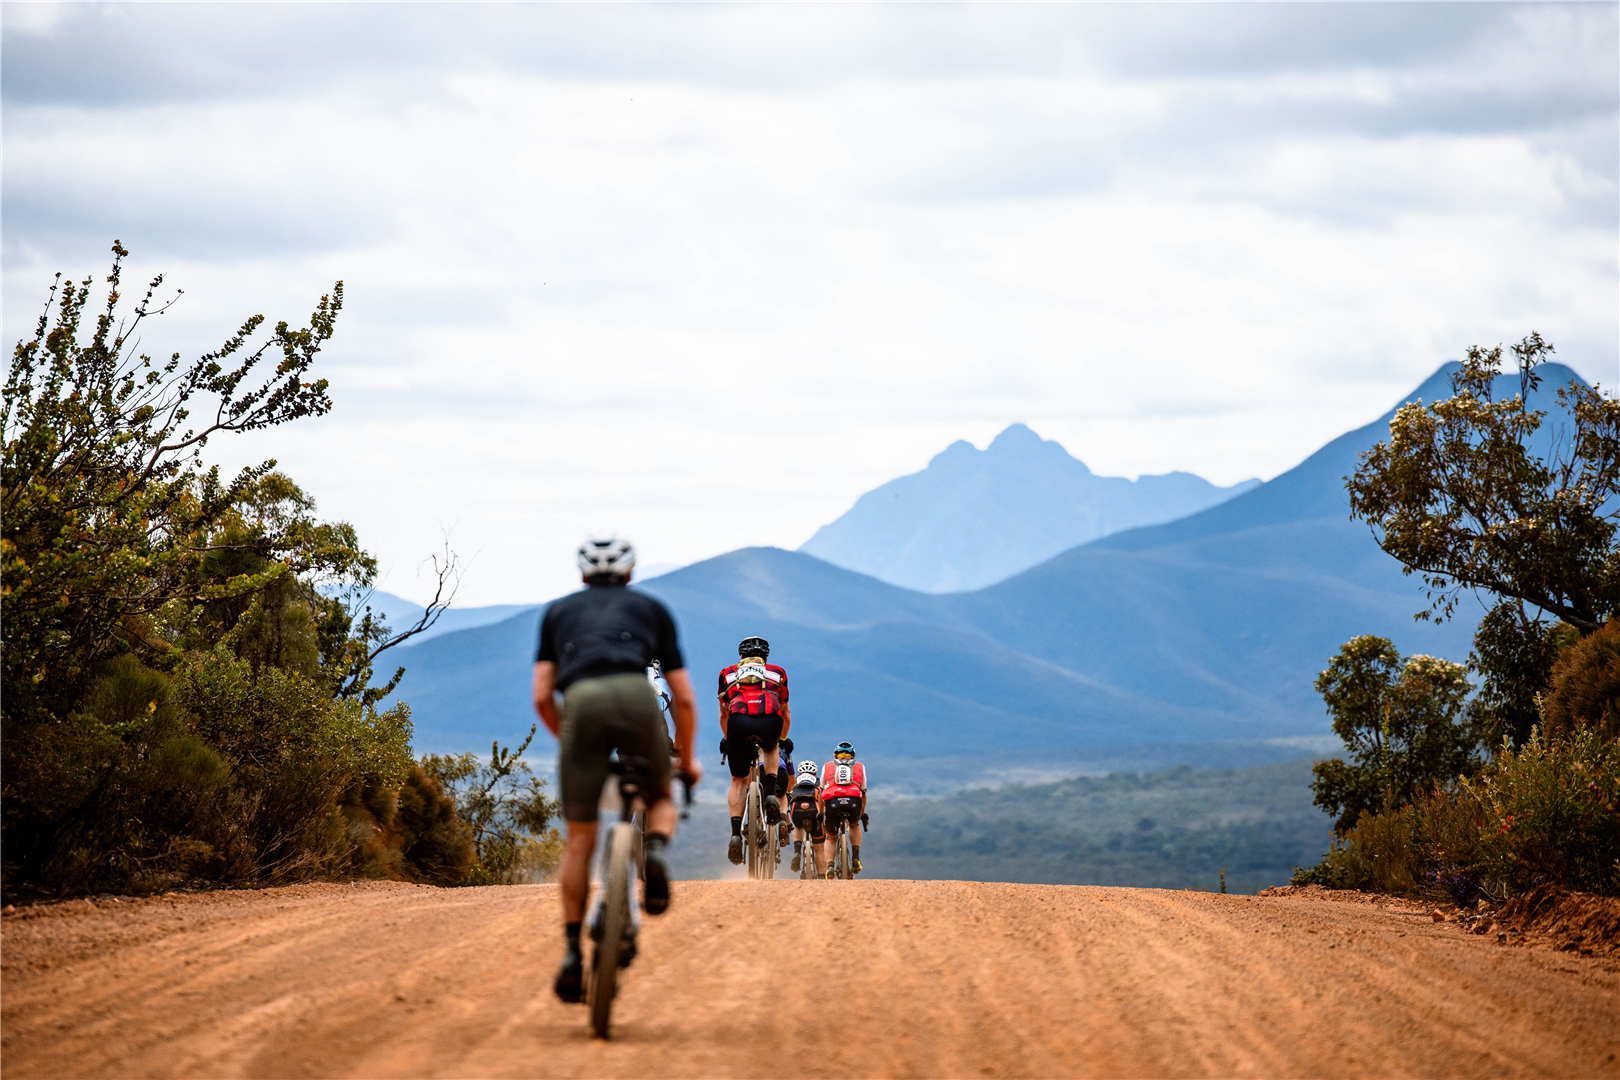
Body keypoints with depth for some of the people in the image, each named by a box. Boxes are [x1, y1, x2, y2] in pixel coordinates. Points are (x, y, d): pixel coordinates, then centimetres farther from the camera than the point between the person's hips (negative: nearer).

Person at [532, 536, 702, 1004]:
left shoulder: (558, 612, 32)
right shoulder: (652, 609, 31)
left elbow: (542, 697, 21)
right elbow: (685, 698, 27)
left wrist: (568, 739, 38)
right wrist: (686, 759, 41)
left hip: (580, 703, 0)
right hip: (636, 697, 0)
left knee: (580, 839, 9)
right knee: (660, 801, 24)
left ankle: (572, 952, 2)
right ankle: (655, 855, -10)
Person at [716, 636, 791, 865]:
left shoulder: (728, 673, 33)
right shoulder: (776, 672, 34)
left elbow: (723, 714, 44)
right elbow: (786, 715, 45)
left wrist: (726, 739, 62)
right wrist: (782, 739, 63)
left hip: (739, 721, 0)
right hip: (770, 721, 0)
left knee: (738, 781, 16)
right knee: (771, 750, 37)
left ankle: (736, 834, -1)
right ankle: (771, 796, 14)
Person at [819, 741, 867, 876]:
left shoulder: (827, 766, 27)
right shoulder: (860, 767, 27)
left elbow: (821, 792, 29)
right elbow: (863, 792, 31)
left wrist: (820, 813, 38)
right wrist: (863, 813, 42)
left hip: (832, 802, 0)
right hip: (854, 802, 0)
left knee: (830, 837, 20)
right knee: (854, 825, 33)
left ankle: (829, 866, -4)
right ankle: (855, 857, 14)